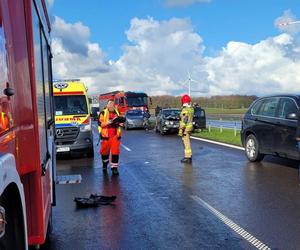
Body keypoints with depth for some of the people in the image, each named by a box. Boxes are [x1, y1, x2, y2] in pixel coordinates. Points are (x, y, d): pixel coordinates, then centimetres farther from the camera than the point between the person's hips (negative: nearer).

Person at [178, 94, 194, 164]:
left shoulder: (185, 110, -19)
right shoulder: (191, 109, 10)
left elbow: (183, 121, -21)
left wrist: (180, 130, -19)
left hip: (185, 128, -9)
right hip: (190, 127, 9)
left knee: (186, 143, -5)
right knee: (187, 142, 17)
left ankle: (187, 158, -1)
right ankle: (188, 156, 22)